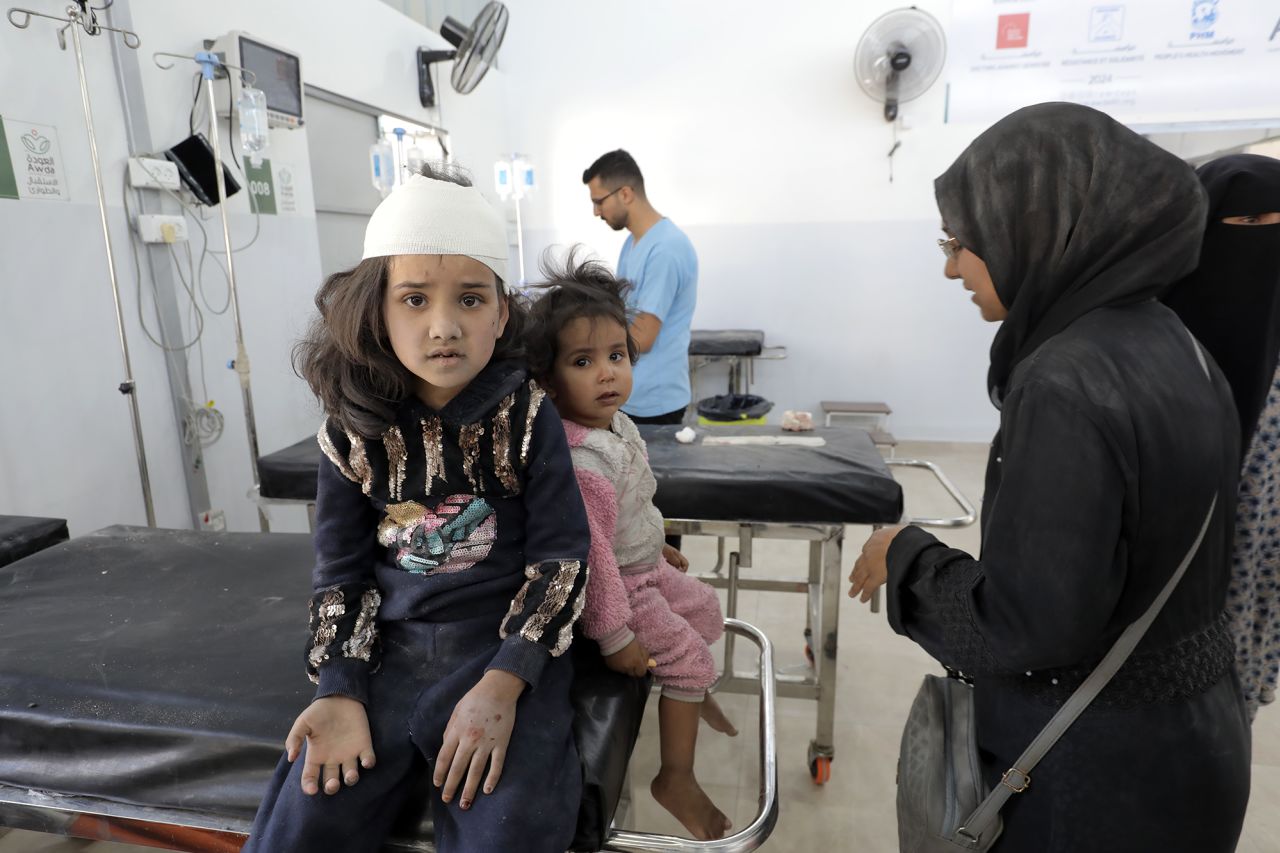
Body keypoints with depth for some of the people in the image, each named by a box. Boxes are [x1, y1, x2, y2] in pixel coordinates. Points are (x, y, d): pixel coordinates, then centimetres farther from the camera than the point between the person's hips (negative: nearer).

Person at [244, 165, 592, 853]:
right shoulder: (354, 430, -3)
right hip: (389, 647, 3)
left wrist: (501, 687, -17)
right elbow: (340, 571, 5)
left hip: (506, 642, -2)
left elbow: (561, 557, -9)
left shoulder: (526, 417, -10)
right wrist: (339, 692, -6)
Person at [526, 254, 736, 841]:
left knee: (705, 611, 24)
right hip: (616, 584, -9)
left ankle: (692, 693, 53)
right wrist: (615, 636, -25)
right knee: (688, 657, -3)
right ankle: (676, 779, 17)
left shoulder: (618, 424, -6)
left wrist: (656, 546, 22)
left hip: (645, 565, 9)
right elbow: (591, 555, -32)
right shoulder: (581, 463, -36)